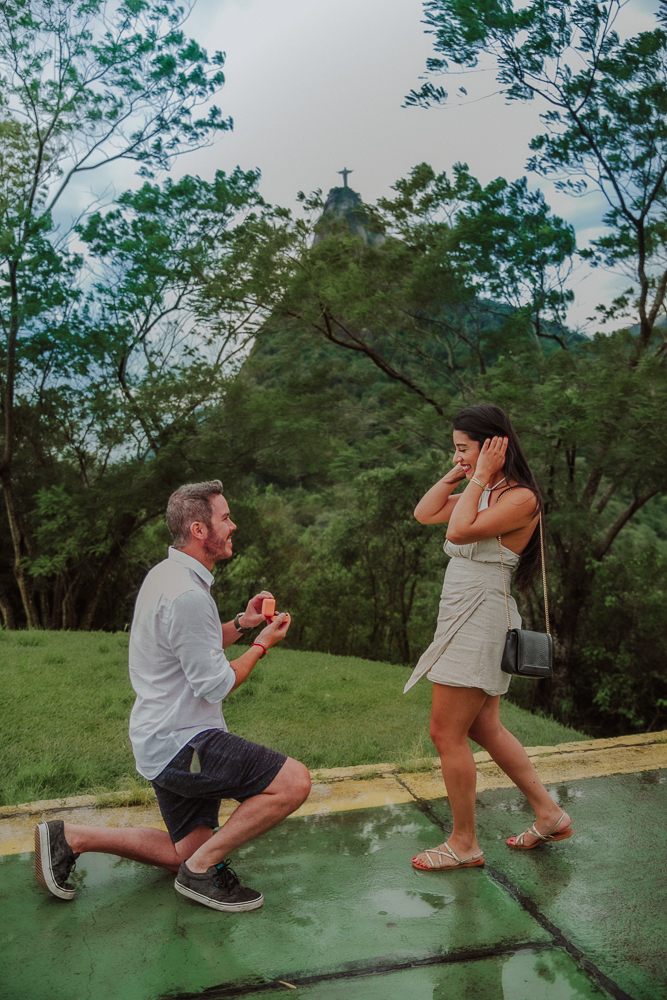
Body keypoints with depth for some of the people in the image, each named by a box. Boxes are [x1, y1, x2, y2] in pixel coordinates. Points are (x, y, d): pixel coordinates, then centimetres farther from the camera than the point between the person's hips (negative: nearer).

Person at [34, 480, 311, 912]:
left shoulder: (168, 576, 10)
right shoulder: (186, 595, -23)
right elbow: (216, 685, -21)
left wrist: (241, 623, 9)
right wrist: (263, 643, -6)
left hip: (167, 741, 11)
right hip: (181, 742, -11)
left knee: (188, 852, 20)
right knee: (294, 781, -18)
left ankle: (70, 836, 17)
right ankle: (203, 868, -4)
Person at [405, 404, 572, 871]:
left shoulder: (520, 497, -16)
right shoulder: (481, 492, 12)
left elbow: (461, 530, -28)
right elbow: (424, 514, 13)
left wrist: (479, 476, -17)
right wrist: (458, 473, 7)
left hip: (482, 619, -10)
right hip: (466, 619, 10)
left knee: (447, 734, -2)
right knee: (484, 729, 18)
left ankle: (464, 844, 14)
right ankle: (550, 815, 30)